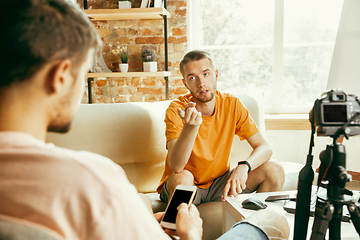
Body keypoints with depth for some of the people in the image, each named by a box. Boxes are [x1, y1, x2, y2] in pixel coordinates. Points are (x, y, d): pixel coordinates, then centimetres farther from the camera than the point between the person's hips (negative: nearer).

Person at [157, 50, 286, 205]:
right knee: (182, 178, -37)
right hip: (188, 187, -3)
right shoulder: (177, 110, -19)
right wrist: (191, 126, -48)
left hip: (219, 182, 4)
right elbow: (176, 166, -31)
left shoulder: (232, 105, -8)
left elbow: (264, 148, -10)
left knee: (274, 170, -12)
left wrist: (243, 167, -32)